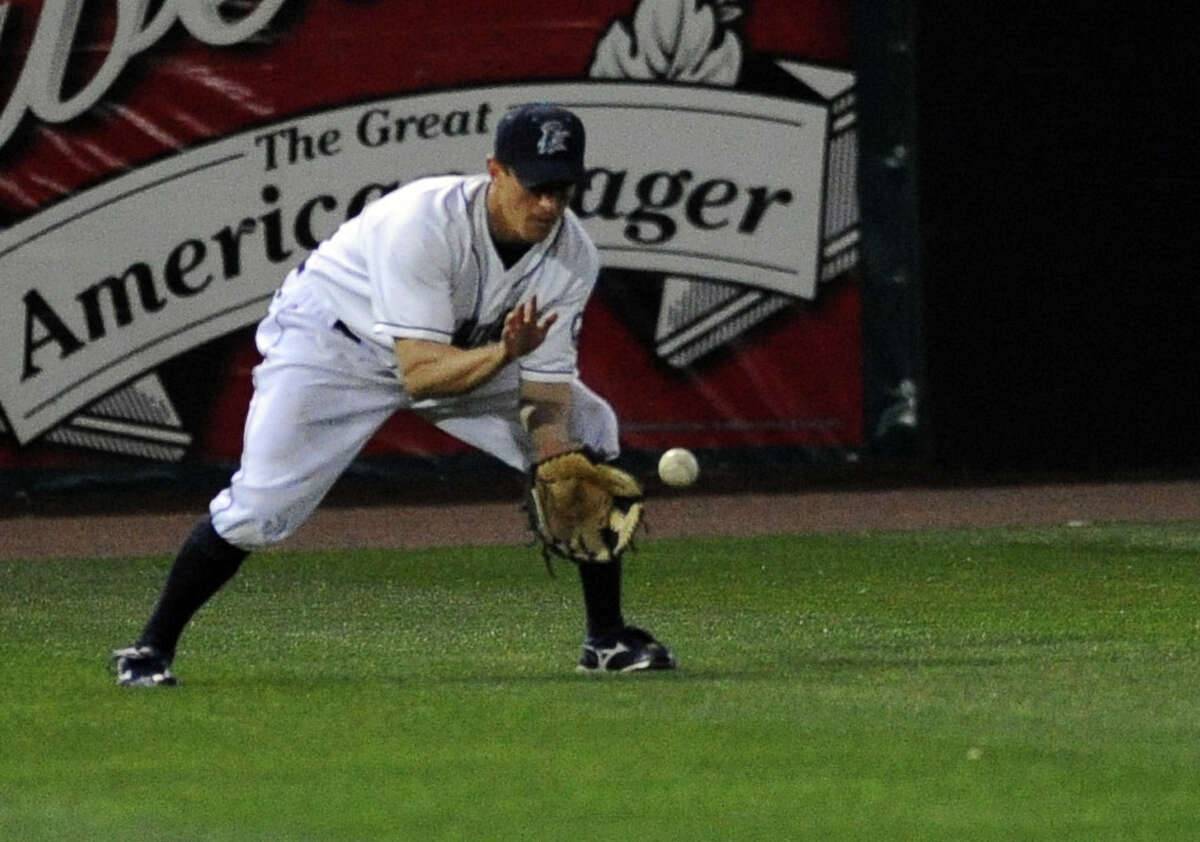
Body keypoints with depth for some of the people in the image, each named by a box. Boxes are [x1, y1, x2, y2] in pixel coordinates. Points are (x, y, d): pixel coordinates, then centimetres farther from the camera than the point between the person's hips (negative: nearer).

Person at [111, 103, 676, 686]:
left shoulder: (571, 257, -19)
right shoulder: (423, 223, -37)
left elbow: (545, 388, -16)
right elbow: (420, 372, -38)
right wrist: (501, 355, -54)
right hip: (335, 345, -6)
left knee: (588, 432, -5)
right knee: (260, 507, -21)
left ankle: (607, 638, 7)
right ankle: (150, 649, -2)